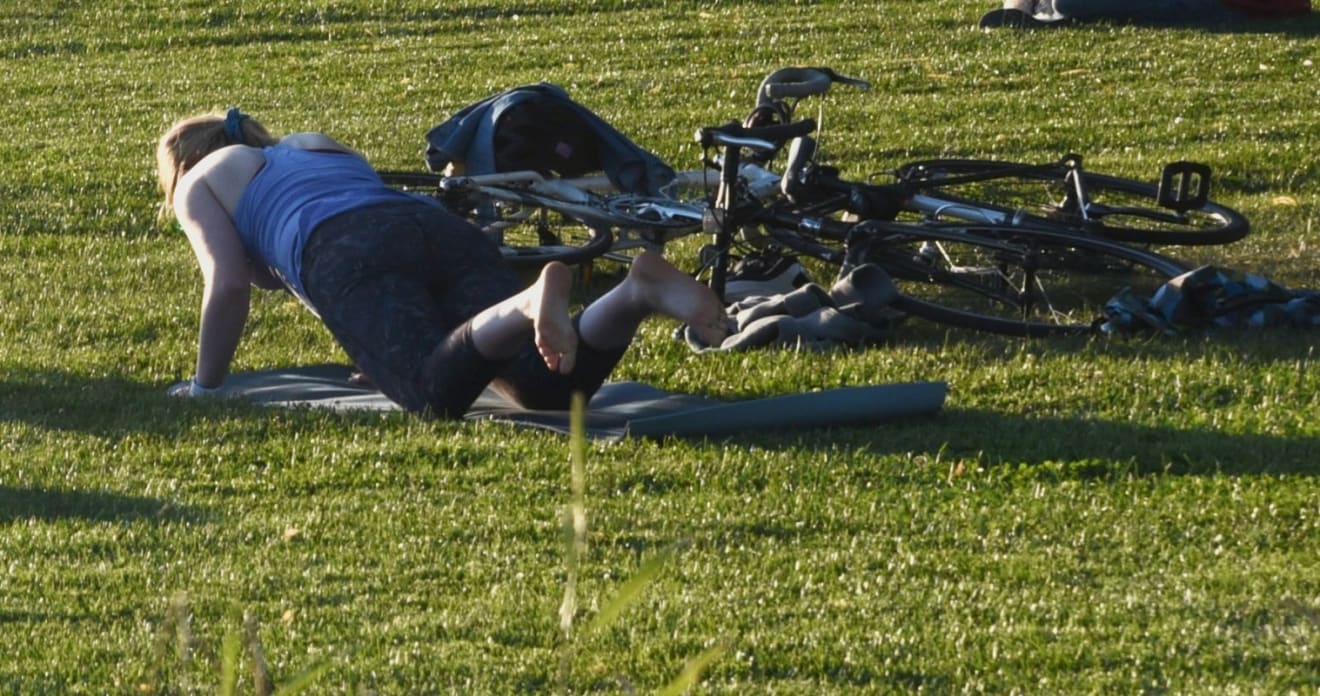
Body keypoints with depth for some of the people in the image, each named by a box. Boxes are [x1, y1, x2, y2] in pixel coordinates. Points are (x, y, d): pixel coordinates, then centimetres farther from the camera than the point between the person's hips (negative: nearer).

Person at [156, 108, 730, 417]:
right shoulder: (315, 144, 44)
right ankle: (638, 293, -39)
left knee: (438, 396, -29)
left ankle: (530, 305, -54)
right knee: (550, 384, -14)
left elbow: (229, 285, 10)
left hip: (352, 254, -6)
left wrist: (204, 386, 21)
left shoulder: (201, 183, 24)